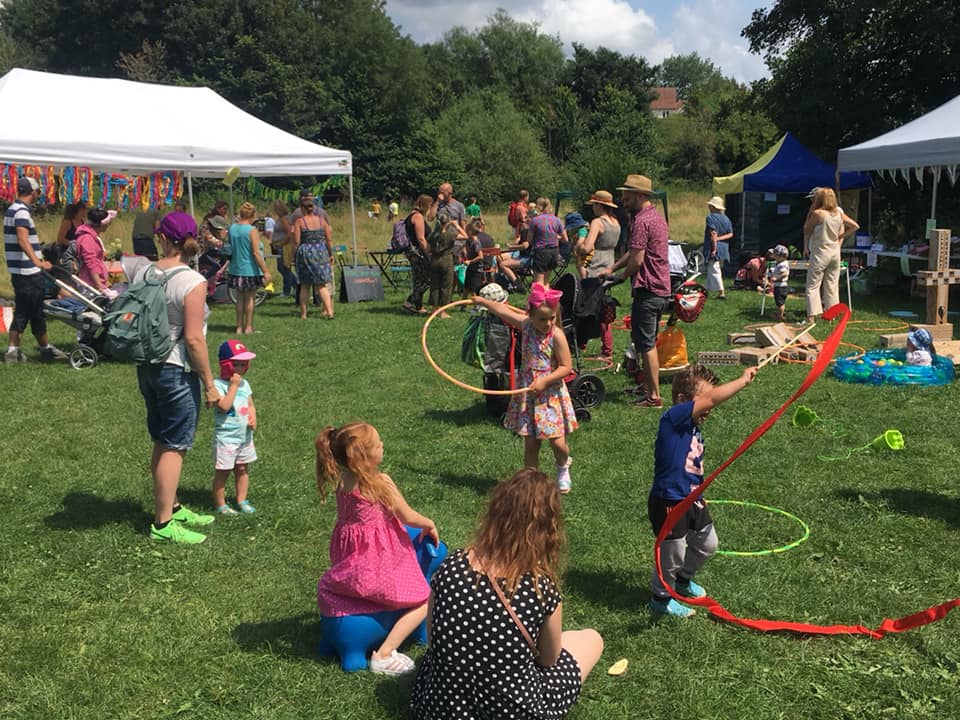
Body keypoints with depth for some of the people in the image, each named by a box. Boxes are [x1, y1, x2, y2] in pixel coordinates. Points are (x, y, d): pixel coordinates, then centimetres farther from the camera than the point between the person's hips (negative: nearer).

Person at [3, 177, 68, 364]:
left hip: (18, 271, 10)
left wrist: (37, 258, 39)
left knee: (22, 311, 11)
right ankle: (46, 349, 10)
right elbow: (22, 239, -29)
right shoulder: (21, 211, -15)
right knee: (36, 312, 0)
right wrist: (37, 261, -38)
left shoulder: (12, 209, 17)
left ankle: (12, 350, 8)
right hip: (28, 272, -10)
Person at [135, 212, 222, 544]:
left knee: (162, 443, 19)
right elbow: (193, 339, -19)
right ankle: (163, 524, 10)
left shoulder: (141, 273, 2)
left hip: (146, 367, 7)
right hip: (177, 371, -7)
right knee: (175, 447, 3)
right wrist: (209, 383, -11)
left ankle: (172, 508, 33)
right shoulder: (192, 282, -17)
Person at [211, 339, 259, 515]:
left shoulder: (244, 383, 8)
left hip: (245, 435, 7)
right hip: (226, 437, -7)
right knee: (222, 472, 3)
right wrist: (233, 385, -25)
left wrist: (253, 419, -5)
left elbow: (250, 405, 14)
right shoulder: (218, 384, -16)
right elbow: (224, 406, -27)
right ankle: (220, 505, 14)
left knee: (243, 469, 15)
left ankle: (242, 501, 28)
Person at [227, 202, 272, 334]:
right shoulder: (252, 230, -15)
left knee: (240, 298, 14)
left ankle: (239, 327, 17)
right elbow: (256, 253, -18)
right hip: (250, 270, -5)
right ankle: (248, 327, 12)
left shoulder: (232, 228, 3)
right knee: (250, 298, 7)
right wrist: (266, 271, -16)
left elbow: (231, 248, 12)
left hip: (236, 269, 5)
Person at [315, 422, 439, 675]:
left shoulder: (343, 480, -2)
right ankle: (384, 655, -9)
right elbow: (408, 517, -9)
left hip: (350, 559, 8)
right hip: (380, 560, -7)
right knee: (424, 602, 0)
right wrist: (430, 525, 11)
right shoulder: (381, 483, -20)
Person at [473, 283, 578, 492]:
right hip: (527, 393, 4)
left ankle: (563, 469, 27)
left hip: (550, 394, -4)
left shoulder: (556, 335, -14)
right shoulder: (525, 325, -2)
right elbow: (502, 310, 14)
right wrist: (482, 301, 27)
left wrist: (544, 381, -22)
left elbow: (566, 367, -13)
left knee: (557, 442, -5)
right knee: (530, 443, 7)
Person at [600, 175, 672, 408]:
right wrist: (611, 268, 15)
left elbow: (636, 259, -19)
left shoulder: (641, 221, -16)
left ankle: (654, 396, 0)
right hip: (662, 289, 10)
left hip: (648, 290, -10)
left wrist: (623, 276, -1)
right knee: (650, 342, 16)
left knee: (645, 344, -4)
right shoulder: (657, 217, 17)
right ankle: (651, 390, 22)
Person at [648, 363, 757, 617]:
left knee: (707, 544, 22)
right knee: (673, 554, 6)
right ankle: (661, 597, 30)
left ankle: (682, 579, 48)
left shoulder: (694, 429, 8)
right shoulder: (673, 418, -21)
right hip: (668, 503, -9)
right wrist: (743, 380, -25)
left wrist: (698, 496, 14)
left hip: (692, 500, 9)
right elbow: (712, 398, -31)